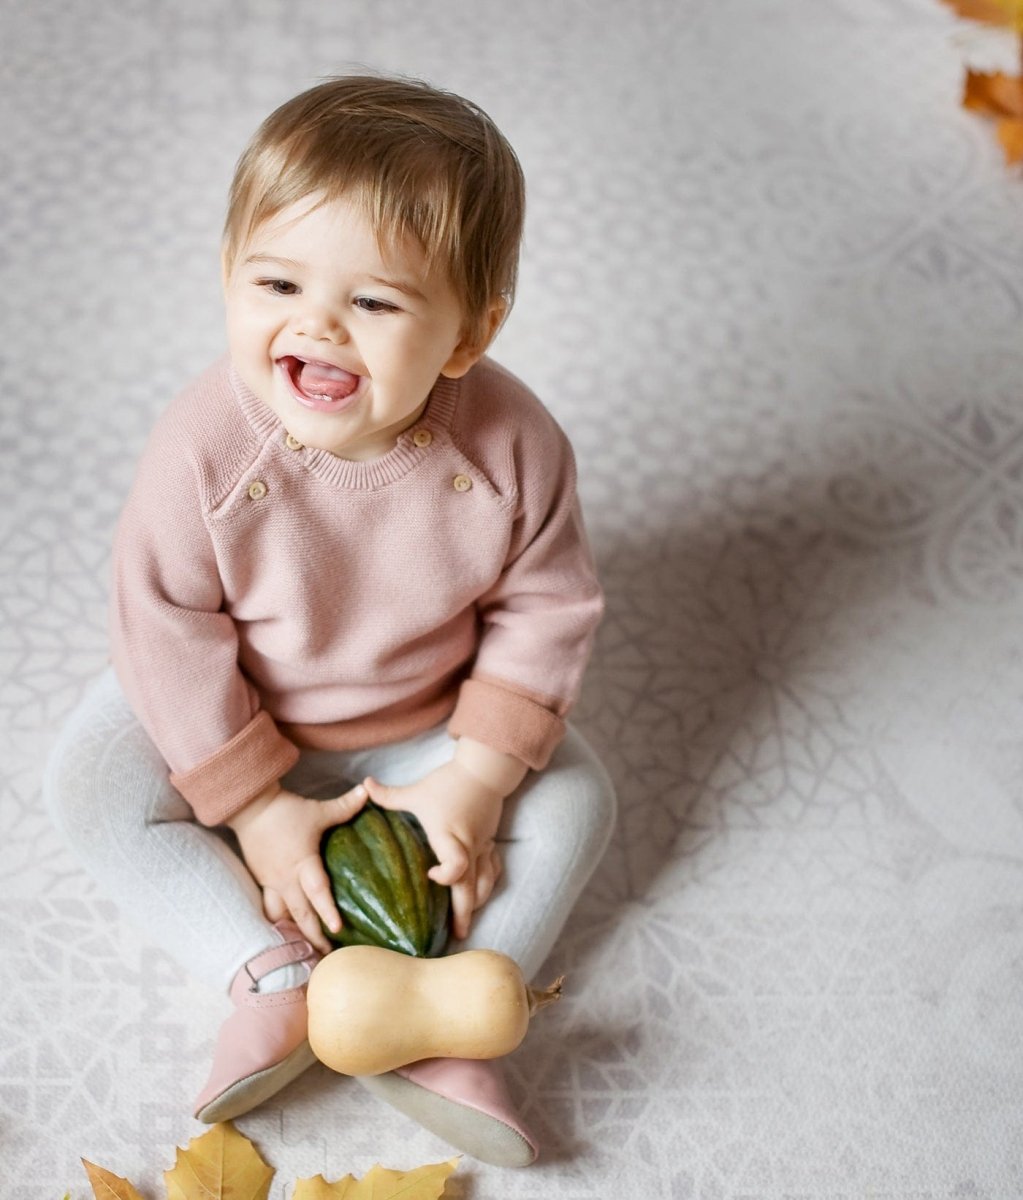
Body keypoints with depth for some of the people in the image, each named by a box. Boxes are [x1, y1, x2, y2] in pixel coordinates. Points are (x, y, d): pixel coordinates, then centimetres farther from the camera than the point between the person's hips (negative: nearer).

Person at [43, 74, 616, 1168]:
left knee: (570, 801, -11)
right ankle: (273, 976, -16)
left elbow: (547, 610, -14)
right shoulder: (206, 448, -30)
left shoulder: (510, 446, -27)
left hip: (427, 724, 1)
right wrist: (255, 806, -19)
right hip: (230, 713, 0)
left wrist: (475, 778, -19)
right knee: (90, 781, -16)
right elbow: (167, 625, -21)